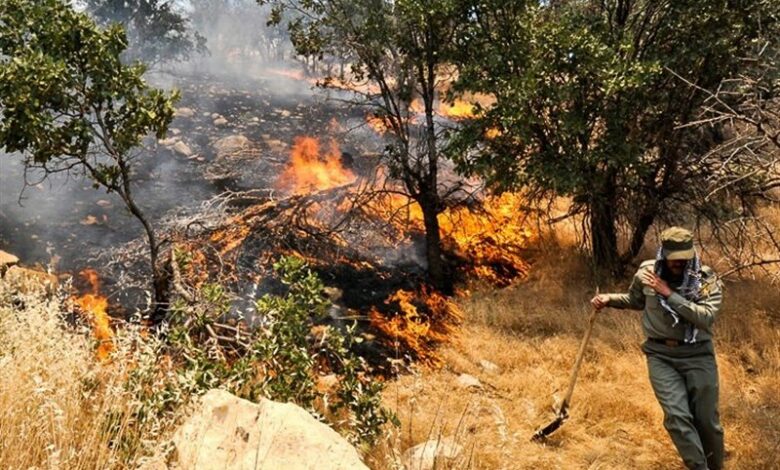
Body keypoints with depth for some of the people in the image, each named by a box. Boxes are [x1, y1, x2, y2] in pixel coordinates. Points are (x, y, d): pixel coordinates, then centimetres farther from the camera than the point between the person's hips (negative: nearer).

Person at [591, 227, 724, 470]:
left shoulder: (707, 279, -7)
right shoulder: (647, 272, 0)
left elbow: (706, 317, -23)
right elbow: (635, 301, 20)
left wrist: (669, 294, -23)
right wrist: (609, 299, 4)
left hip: (697, 355, -1)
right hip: (660, 355, 1)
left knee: (706, 420, 6)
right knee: (677, 416, -14)